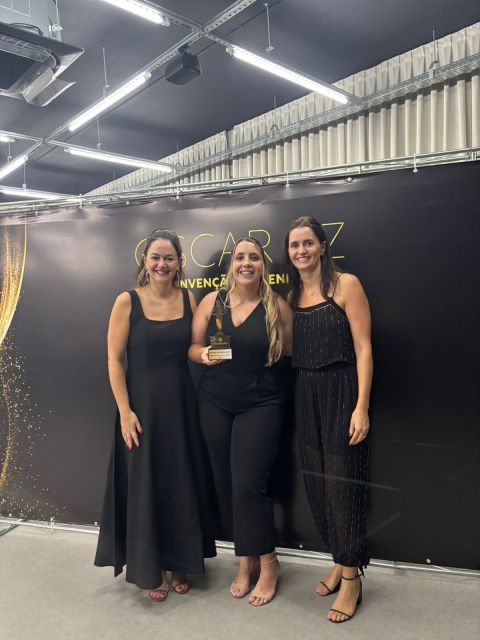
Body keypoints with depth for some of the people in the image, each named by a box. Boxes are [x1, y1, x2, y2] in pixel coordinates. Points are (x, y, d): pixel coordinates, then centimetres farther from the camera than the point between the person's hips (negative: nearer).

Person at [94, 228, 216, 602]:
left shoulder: (188, 300, 2)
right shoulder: (127, 302, -7)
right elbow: (115, 360, -8)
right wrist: (125, 411, -12)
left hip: (181, 403, 3)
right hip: (141, 405, -3)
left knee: (183, 483, 12)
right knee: (144, 485, 8)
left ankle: (180, 564, 34)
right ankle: (151, 569, 30)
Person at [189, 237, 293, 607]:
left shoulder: (278, 307, -6)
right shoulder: (211, 301, 0)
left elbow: (292, 352, 0)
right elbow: (192, 347, 4)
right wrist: (203, 354, -15)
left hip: (261, 405, -3)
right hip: (215, 404, 4)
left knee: (249, 485, -7)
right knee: (227, 484, 10)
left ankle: (267, 562, 18)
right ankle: (246, 560, 31)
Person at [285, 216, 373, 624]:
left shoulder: (345, 284, -7)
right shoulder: (292, 295, 11)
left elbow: (363, 348, -11)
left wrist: (361, 407, -17)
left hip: (341, 392, -6)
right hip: (306, 396, 6)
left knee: (342, 483, 1)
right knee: (316, 483, 12)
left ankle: (352, 576, 20)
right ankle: (339, 562, 33)